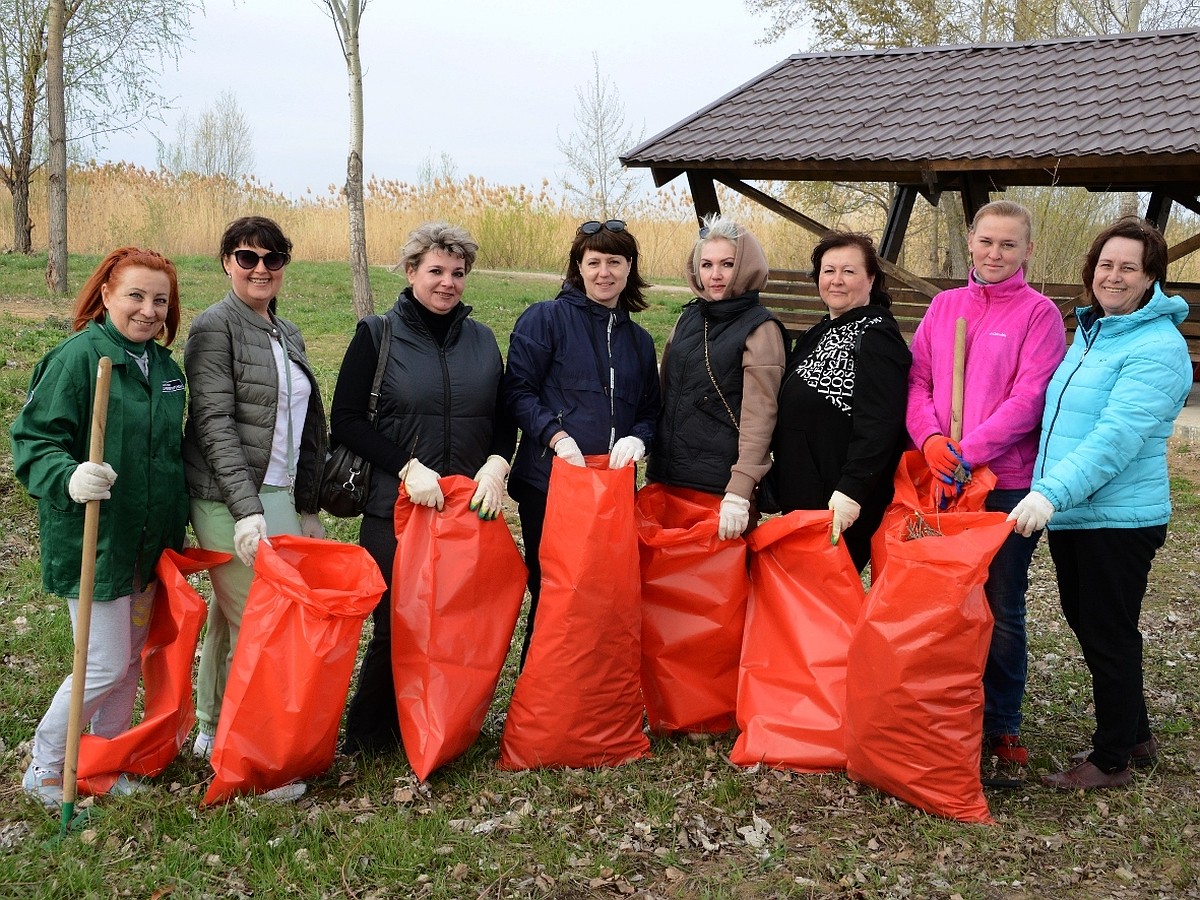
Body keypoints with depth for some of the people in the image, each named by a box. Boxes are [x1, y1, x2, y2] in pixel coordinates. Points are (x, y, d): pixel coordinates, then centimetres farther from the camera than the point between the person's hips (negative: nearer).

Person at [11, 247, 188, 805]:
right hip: (92, 538, -7)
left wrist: (177, 527, 20)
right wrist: (70, 479, -36)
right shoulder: (78, 355, -15)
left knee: (132, 657, 16)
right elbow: (34, 440, -17)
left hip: (149, 541, 7)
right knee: (106, 665, -3)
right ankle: (44, 769, 19)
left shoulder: (164, 366, 8)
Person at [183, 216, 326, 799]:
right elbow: (215, 424, -15)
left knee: (228, 616, 16)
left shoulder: (287, 334, 16)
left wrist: (307, 507, 19)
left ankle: (212, 730, 28)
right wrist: (247, 509, -23)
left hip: (279, 496, 7)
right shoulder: (215, 326, -7)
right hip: (230, 500, -7)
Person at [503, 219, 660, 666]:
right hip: (549, 482, -4)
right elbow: (518, 391, -6)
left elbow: (650, 410, 17)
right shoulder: (545, 318, -1)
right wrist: (557, 435, -19)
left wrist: (637, 439, -5)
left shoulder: (638, 339, 16)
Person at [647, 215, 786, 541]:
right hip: (667, 477, 6)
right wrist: (654, 468, 14)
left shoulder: (760, 329, -8)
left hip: (720, 486, -5)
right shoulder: (689, 318, 10)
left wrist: (739, 493, -21)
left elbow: (759, 416, -14)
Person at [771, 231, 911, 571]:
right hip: (800, 498, 9)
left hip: (843, 505, -9)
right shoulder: (818, 334, 16)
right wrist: (780, 485, 17)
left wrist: (851, 490, -28)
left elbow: (879, 424, -22)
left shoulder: (876, 335, -11)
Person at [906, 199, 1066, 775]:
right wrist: (931, 437, -11)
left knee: (1002, 609, 4)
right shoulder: (944, 306, 10)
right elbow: (918, 379, 7)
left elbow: (1029, 398, -11)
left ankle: (1002, 727, 18)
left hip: (1008, 482, -4)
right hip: (943, 481, 4)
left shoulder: (1039, 313, -2)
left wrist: (969, 451, -18)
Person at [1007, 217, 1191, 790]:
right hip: (1070, 514, 9)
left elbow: (1117, 437, -26)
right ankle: (1135, 738, 35)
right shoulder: (1089, 333, 13)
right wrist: (1047, 493, 16)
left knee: (1109, 638, 2)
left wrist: (1051, 492, -33)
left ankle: (1112, 760, 18)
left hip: (1118, 520, -9)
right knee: (1087, 626, 18)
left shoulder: (1158, 347, -15)